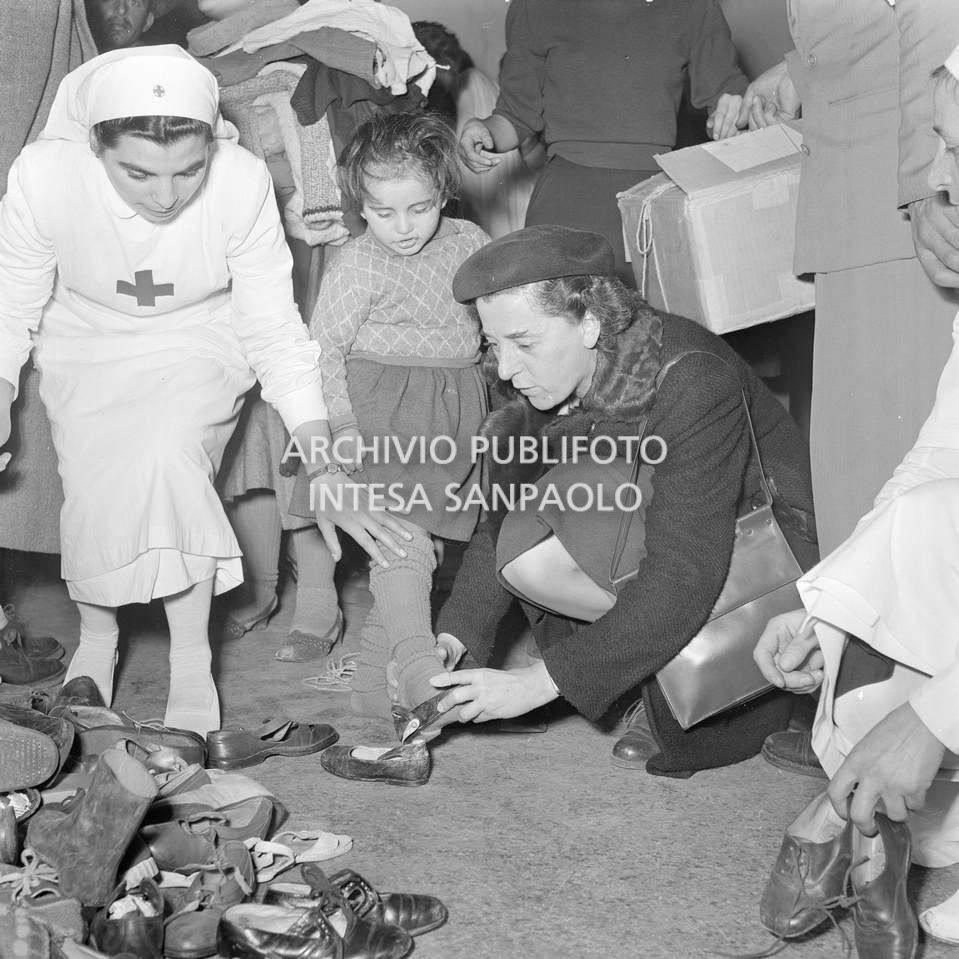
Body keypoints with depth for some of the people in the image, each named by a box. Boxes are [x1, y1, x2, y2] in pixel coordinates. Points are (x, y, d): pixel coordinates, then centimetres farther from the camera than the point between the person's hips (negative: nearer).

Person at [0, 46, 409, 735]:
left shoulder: (242, 181, -28)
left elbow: (275, 332, -19)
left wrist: (326, 472, -23)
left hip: (200, 347, -1)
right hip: (85, 347, 1)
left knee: (167, 456, -27)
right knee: (94, 485, -18)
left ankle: (193, 665, -13)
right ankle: (96, 640, 11)